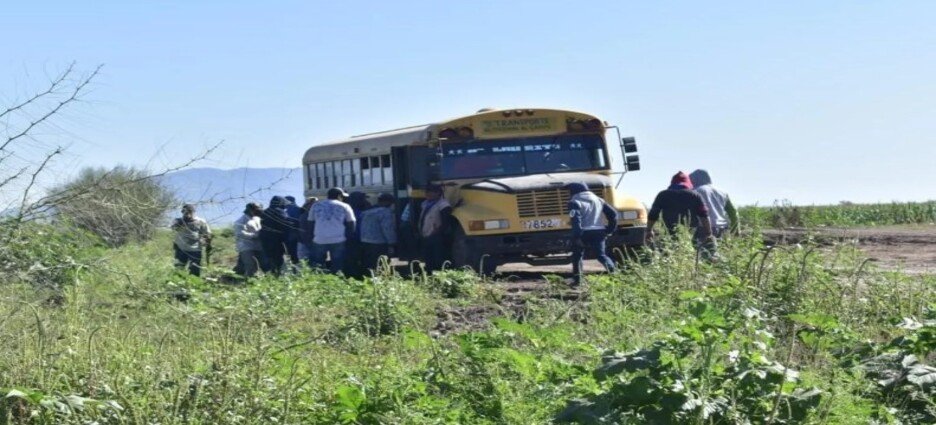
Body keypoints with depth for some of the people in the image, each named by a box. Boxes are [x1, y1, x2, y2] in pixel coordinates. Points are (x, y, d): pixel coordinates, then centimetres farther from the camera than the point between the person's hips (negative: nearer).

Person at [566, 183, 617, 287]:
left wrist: (577, 236, -21)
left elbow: (576, 220, -18)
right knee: (601, 255, 8)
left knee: (577, 255, 15)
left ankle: (577, 279, 13)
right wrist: (609, 230, 15)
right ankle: (613, 271, -17)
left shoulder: (575, 202, -3)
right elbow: (613, 214, 12)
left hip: (584, 233, -4)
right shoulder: (598, 200, 16)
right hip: (599, 233, 4)